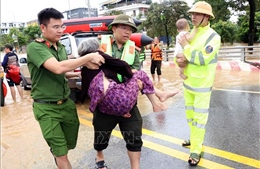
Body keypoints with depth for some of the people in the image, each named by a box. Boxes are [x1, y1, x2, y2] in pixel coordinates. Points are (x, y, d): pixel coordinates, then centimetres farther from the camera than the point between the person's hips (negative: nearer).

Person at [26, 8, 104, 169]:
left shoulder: (61, 47, 8)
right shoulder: (35, 47, -16)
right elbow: (57, 68, -32)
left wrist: (79, 74, 1)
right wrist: (89, 57, -26)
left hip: (66, 103, 7)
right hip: (47, 108, -7)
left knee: (70, 143, 21)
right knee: (62, 153, 0)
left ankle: (55, 152, 55)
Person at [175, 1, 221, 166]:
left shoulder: (213, 36, -15)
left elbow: (203, 59, -26)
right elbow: (181, 53, 11)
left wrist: (186, 46, -17)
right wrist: (180, 59, -12)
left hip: (202, 85, -7)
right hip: (188, 82, 7)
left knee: (199, 117, 1)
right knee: (190, 114, 20)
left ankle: (196, 150, 11)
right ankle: (195, 139, 39)